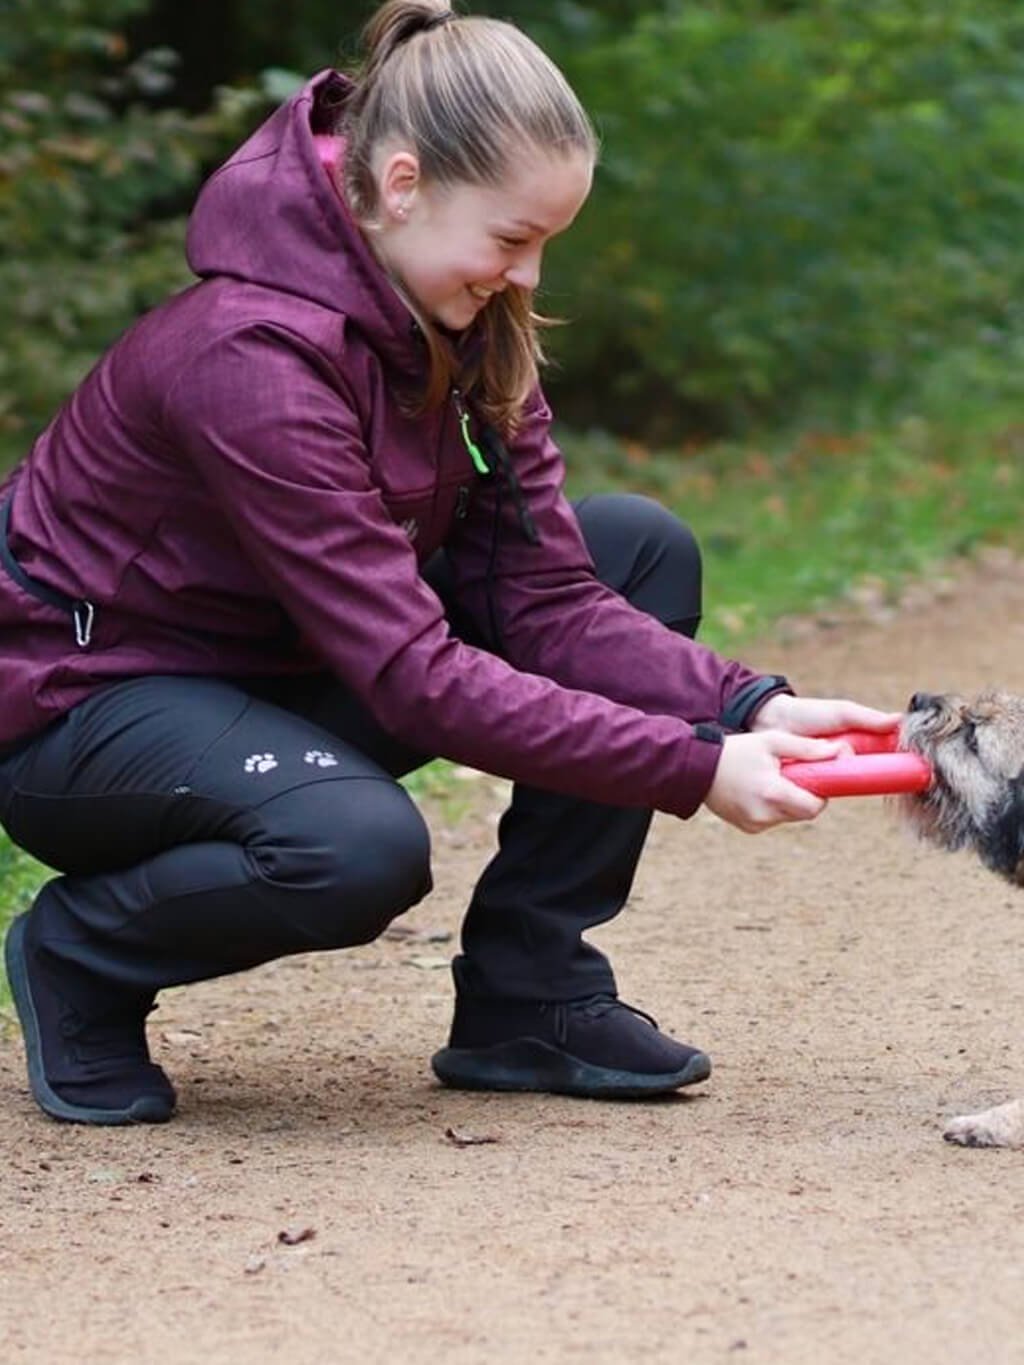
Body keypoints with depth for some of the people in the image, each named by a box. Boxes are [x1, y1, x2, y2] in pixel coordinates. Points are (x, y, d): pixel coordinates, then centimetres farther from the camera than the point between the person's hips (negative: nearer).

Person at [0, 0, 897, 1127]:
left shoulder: (468, 319, -5)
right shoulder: (253, 355, -31)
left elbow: (543, 595, -7)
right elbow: (413, 674, -33)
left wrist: (748, 708, -22)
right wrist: (694, 771, -34)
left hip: (284, 673, 9)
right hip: (93, 697, -8)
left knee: (645, 549, -5)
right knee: (361, 848, -39)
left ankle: (528, 1002, -3)